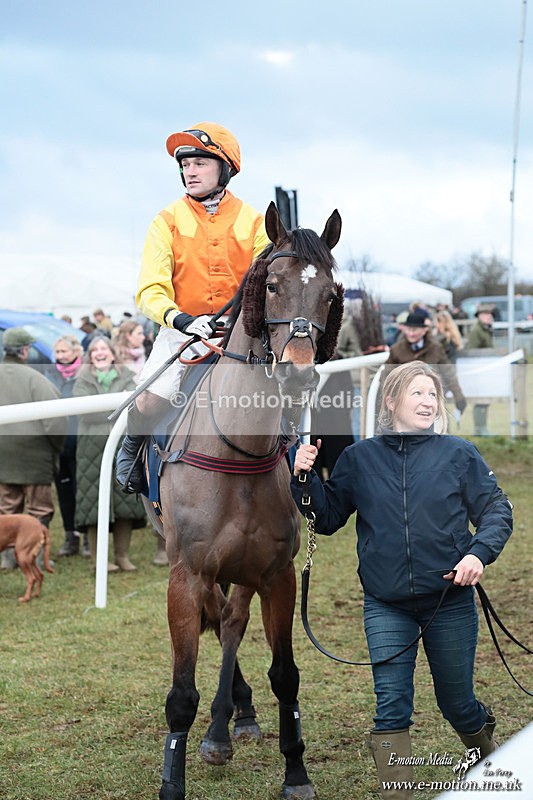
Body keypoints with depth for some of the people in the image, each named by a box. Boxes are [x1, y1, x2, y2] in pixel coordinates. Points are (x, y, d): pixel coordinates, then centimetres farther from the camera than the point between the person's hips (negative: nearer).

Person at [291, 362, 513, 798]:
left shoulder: (459, 454, 0)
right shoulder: (359, 458, 3)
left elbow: (497, 510, 1)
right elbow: (327, 518, 9)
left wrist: (479, 552, -17)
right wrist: (305, 478, -8)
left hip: (450, 602, 0)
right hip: (386, 607, 1)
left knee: (457, 705, 13)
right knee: (391, 709, -5)